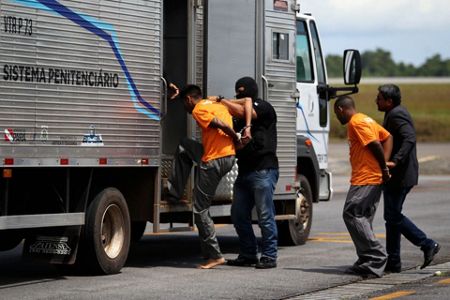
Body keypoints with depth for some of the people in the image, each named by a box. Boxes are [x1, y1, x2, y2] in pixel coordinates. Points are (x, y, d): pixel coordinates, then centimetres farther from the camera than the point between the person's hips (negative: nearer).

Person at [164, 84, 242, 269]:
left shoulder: (199, 110, -7)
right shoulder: (218, 104, 19)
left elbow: (221, 125, -18)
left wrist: (236, 137, -3)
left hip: (213, 162, -9)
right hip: (229, 155, 9)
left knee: (201, 210, 0)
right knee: (183, 147, 28)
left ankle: (214, 255, -1)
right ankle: (173, 194, 30)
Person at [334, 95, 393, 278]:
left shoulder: (356, 122, -10)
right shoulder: (366, 120, 20)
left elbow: (375, 145, -19)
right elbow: (387, 137, 18)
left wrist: (384, 168, -9)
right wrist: (384, 164, 7)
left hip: (364, 179, -10)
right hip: (374, 179, 10)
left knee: (352, 214, -12)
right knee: (362, 218, 11)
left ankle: (376, 256, -14)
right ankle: (367, 262, 12)